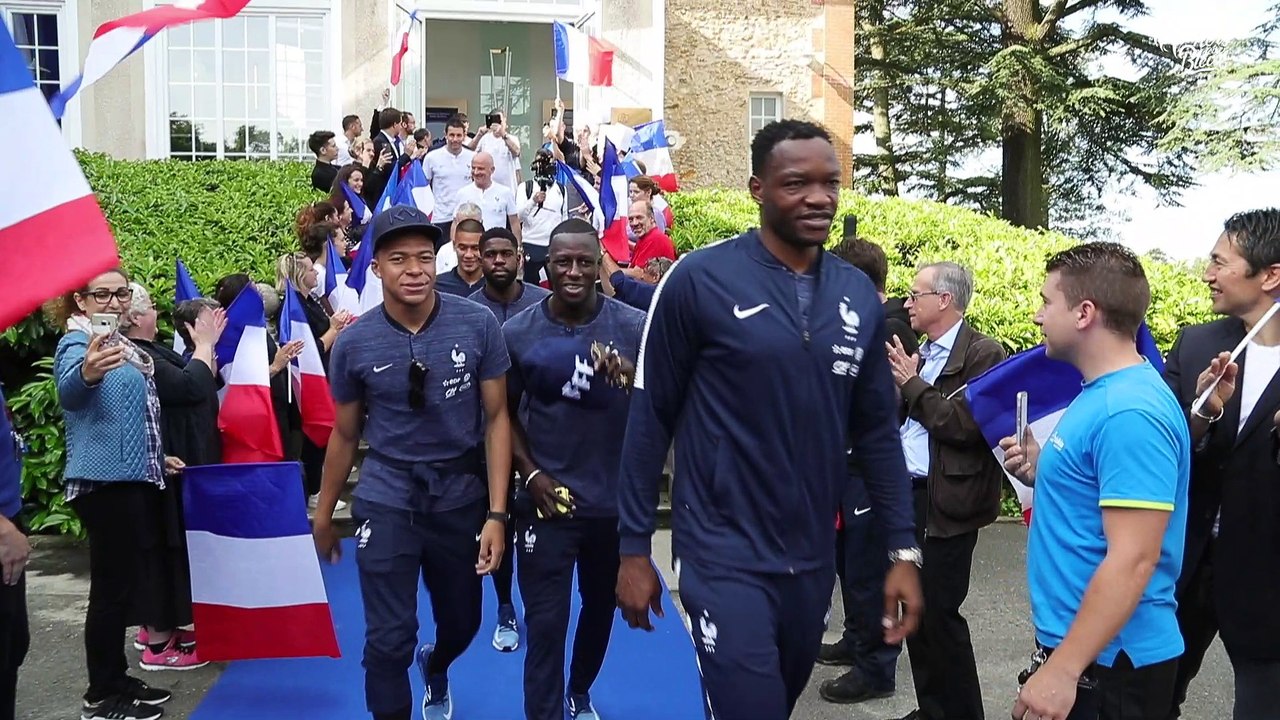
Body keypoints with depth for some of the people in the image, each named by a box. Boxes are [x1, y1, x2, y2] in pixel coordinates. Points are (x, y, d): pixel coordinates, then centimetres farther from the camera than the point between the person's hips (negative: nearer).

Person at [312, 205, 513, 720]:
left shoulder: (478, 325, -11)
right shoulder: (354, 343, -8)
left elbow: (497, 417, -6)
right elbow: (345, 435, 6)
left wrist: (497, 513, -10)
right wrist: (323, 516, 14)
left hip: (461, 496, 1)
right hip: (386, 500, -1)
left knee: (462, 622, 18)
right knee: (388, 638, -2)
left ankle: (435, 668, 54)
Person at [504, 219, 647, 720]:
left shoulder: (635, 328, -8)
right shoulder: (517, 333, -5)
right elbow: (505, 412, 6)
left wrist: (633, 376, -29)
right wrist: (530, 473, -7)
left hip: (616, 499, 2)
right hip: (549, 498, -1)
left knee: (600, 608, 21)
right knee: (545, 623, -1)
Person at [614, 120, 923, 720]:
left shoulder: (859, 296, 3)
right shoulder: (699, 280, -12)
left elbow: (877, 430, 8)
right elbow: (651, 417, -7)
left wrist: (904, 549, 5)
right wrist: (634, 546, -5)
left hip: (813, 560, 6)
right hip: (725, 557, -5)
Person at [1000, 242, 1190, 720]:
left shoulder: (1129, 411, -22)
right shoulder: (1103, 392, 8)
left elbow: (1133, 559, -26)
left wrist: (1062, 671, -26)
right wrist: (1044, 472, 2)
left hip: (1107, 661, -9)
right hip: (1071, 642, 9)